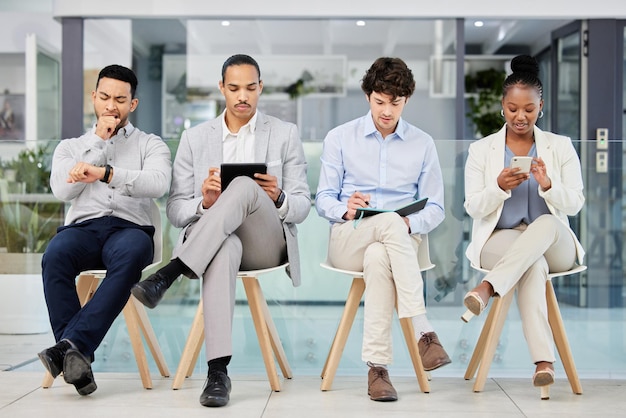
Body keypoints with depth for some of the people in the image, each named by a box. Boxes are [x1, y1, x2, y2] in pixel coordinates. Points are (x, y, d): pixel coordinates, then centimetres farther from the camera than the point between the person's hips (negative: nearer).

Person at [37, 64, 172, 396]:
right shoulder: (70, 147, 25)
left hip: (131, 228, -1)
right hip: (82, 227, 2)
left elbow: (158, 183, -5)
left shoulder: (150, 145, 19)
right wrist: (98, 142, 4)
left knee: (131, 254, -40)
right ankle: (77, 357, -36)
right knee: (55, 256, -36)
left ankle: (71, 345, -43)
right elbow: (62, 191, 4)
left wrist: (104, 173, -21)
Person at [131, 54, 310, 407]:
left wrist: (278, 199, -17)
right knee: (225, 247, -41)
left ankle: (168, 275, -39)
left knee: (244, 186, -34)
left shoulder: (286, 134, 11)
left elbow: (302, 207, 7)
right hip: (214, 242, 1)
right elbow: (176, 212, 9)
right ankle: (218, 371, -47)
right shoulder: (194, 138, 14)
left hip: (266, 242, 0)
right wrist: (204, 203, -15)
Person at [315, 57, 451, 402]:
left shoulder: (423, 144, 12)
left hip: (401, 240, 1)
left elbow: (435, 208, 8)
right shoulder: (340, 138, 10)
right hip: (347, 241, -1)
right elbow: (323, 199, 7)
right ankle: (423, 333, -42)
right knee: (390, 220, -37)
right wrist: (345, 209, -17)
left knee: (378, 259, -39)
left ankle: (377, 367, -41)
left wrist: (410, 223, -14)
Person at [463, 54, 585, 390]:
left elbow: (574, 204, -3)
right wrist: (500, 186, -23)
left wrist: (548, 185, -24)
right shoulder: (481, 149, 6)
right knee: (534, 264, -37)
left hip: (554, 245, 1)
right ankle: (544, 360, -43)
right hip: (498, 242, -1)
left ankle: (488, 287, -43)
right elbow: (473, 208, -2)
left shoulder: (560, 147, 6)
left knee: (546, 223, -37)